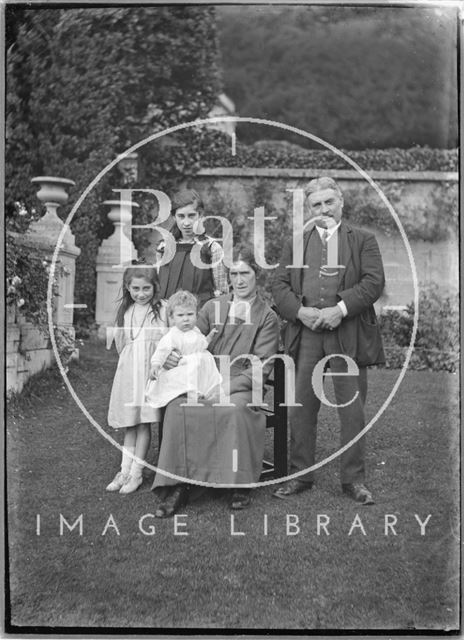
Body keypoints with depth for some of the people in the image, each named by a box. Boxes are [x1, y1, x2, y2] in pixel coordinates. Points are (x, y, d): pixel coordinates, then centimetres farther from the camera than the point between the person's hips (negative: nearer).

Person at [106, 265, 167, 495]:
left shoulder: (162, 308, -3)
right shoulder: (125, 310, 11)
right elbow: (120, 344, 17)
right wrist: (113, 335, 1)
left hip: (150, 368, -4)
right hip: (128, 369, 4)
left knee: (144, 422, 0)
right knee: (128, 423, 10)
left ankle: (136, 473, 10)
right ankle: (125, 470, 18)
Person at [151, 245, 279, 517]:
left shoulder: (267, 316, 7)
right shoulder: (212, 308, 17)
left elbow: (262, 366, -1)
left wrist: (228, 386, -15)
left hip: (242, 387, -2)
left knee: (235, 409, -36)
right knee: (177, 407, -28)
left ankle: (240, 484, -19)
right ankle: (178, 486, -23)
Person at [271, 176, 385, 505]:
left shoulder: (363, 240, 9)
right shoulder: (295, 243, 16)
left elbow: (374, 282, -3)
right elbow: (279, 284, 8)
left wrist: (340, 309, -15)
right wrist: (300, 311, -9)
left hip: (348, 335, -2)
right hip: (306, 335, 2)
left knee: (352, 409, 3)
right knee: (302, 407, 5)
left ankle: (354, 479, 17)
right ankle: (300, 475, 19)